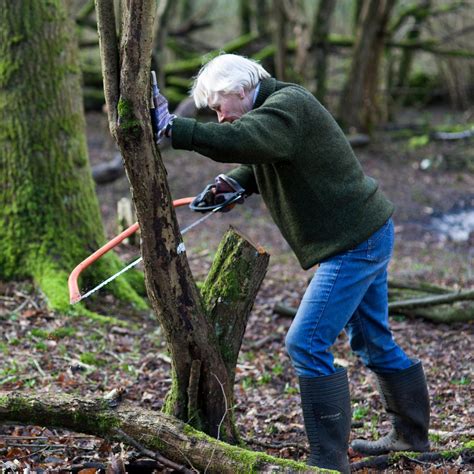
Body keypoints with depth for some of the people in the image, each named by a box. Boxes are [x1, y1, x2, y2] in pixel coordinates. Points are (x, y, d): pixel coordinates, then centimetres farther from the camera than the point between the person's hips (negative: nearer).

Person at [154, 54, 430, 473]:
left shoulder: (287, 105, -19)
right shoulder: (276, 105, 13)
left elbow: (237, 140, -38)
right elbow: (261, 161, 21)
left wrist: (172, 128, -37)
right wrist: (233, 183, 0)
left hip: (355, 241, -11)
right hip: (365, 234, 11)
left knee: (307, 344, -12)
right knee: (373, 341, 21)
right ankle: (412, 436, 37)